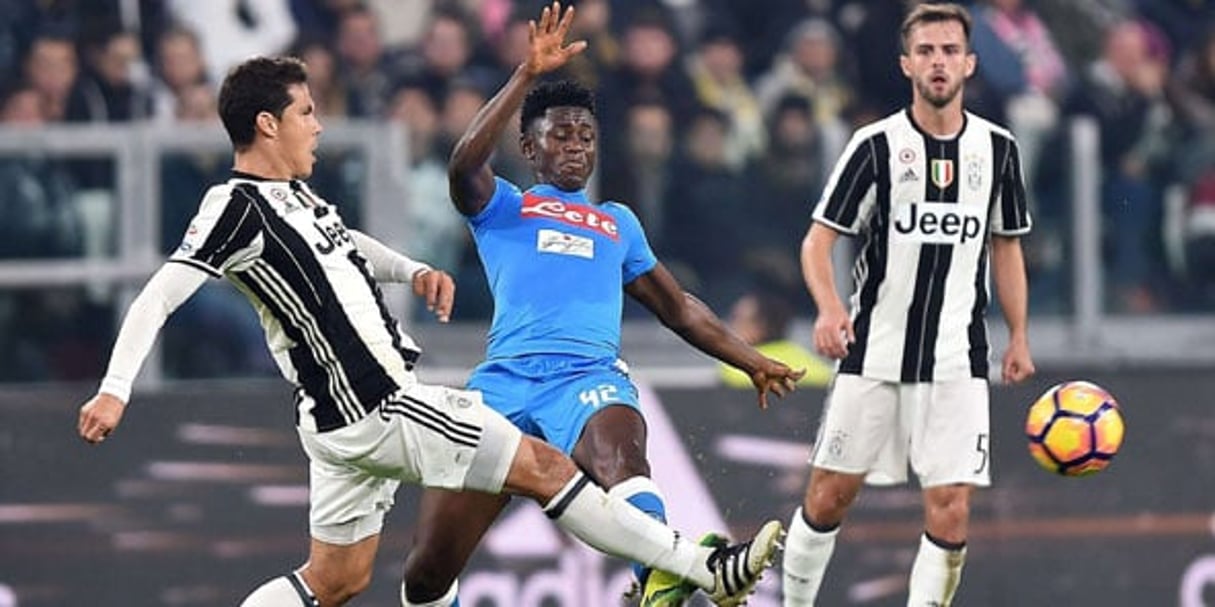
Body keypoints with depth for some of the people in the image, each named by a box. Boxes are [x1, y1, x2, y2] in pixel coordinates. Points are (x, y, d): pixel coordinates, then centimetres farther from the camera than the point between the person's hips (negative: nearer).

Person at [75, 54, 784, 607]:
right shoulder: (238, 207, -16)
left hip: (350, 417, 10)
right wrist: (116, 389, -27)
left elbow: (339, 242, 31)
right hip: (377, 411, -10)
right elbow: (158, 297, -19)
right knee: (545, 466, -4)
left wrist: (412, 269, 14)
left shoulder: (292, 193, 12)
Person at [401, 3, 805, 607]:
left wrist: (753, 362, 35)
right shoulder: (503, 209, 19)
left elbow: (679, 308, 39)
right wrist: (528, 74, -10)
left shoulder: (618, 223, 31)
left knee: (620, 459, -38)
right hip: (504, 383, -1)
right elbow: (464, 165, -4)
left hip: (590, 379, 1)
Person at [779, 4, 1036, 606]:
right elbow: (818, 239, -5)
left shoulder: (996, 148, 5)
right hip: (872, 352, -2)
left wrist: (1018, 337, 13)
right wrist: (828, 307, -24)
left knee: (951, 506, -9)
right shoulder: (876, 145, -5)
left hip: (957, 362, 2)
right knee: (830, 494, 3)